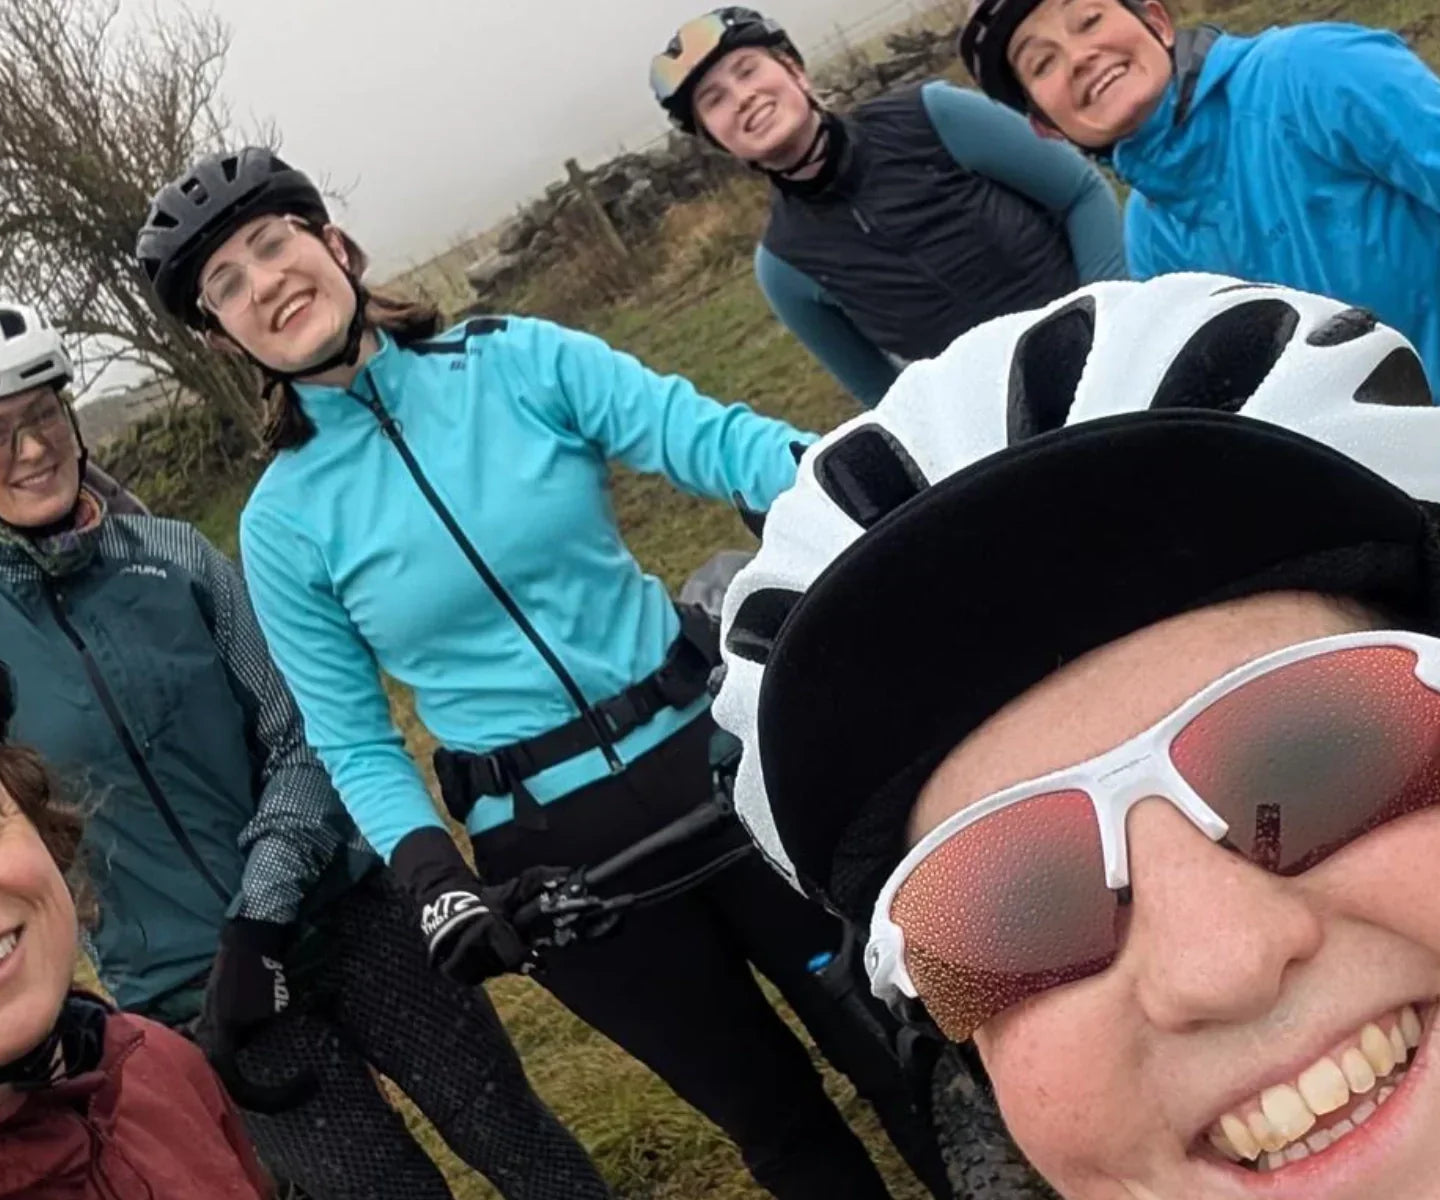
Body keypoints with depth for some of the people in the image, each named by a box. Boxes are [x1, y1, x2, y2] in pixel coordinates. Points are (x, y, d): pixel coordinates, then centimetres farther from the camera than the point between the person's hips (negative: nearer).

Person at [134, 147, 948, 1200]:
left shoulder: (519, 360, -3)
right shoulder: (285, 523, -2)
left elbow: (708, 438, -14)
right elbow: (355, 745, 2)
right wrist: (440, 889, -14)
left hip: (714, 754, 1)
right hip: (550, 852, 0)